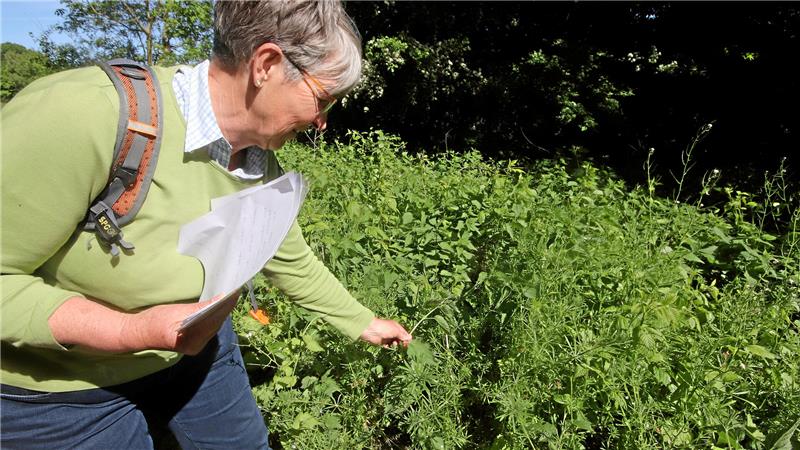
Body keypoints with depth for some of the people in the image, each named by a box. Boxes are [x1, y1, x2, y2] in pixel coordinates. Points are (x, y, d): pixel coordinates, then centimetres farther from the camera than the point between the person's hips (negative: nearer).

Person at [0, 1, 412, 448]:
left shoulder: (263, 168, -12)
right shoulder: (81, 117, -33)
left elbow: (294, 263, 3)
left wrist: (364, 323, 11)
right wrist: (133, 331, -35)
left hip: (197, 343, 6)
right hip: (57, 385, -5)